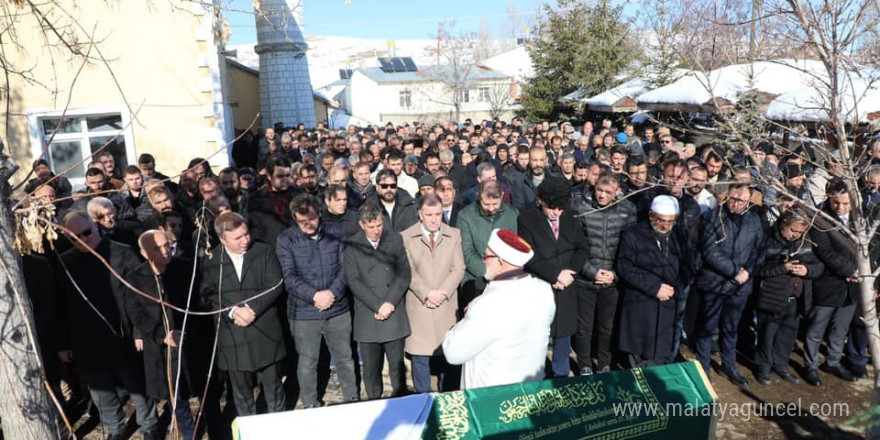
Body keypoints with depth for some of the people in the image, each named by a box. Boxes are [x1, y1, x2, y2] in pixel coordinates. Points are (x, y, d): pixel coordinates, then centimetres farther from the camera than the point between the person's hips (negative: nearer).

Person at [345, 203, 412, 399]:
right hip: (367, 318, -1)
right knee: (371, 368, 7)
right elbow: (353, 281, -5)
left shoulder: (395, 239, 5)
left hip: (394, 315, 1)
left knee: (397, 365, 7)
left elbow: (404, 274, 2)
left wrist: (390, 303, -8)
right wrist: (377, 306, -11)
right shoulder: (352, 246, 0)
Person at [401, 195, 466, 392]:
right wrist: (427, 294, -14)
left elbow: (458, 268, 1)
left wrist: (441, 293, -10)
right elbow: (408, 272, -5)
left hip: (447, 305, 1)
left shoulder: (454, 235, 6)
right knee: (420, 354, 5)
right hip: (418, 305, -1)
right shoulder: (407, 237, 0)